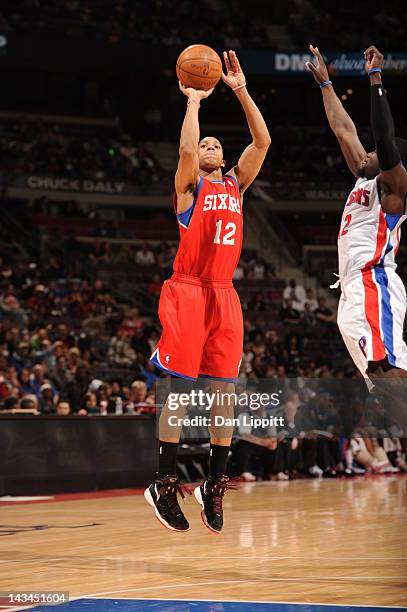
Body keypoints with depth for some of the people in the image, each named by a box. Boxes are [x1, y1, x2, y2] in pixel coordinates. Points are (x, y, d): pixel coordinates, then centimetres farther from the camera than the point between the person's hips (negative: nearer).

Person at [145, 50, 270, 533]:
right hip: (187, 292, -5)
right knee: (177, 389, -5)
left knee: (224, 392, 3)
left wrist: (240, 89, 4)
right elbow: (186, 150, -18)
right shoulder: (189, 185, 4)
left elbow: (262, 141, 8)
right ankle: (164, 485, -1)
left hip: (224, 295, 5)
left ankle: (214, 486, 10)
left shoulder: (235, 185, 18)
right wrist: (194, 102, -7)